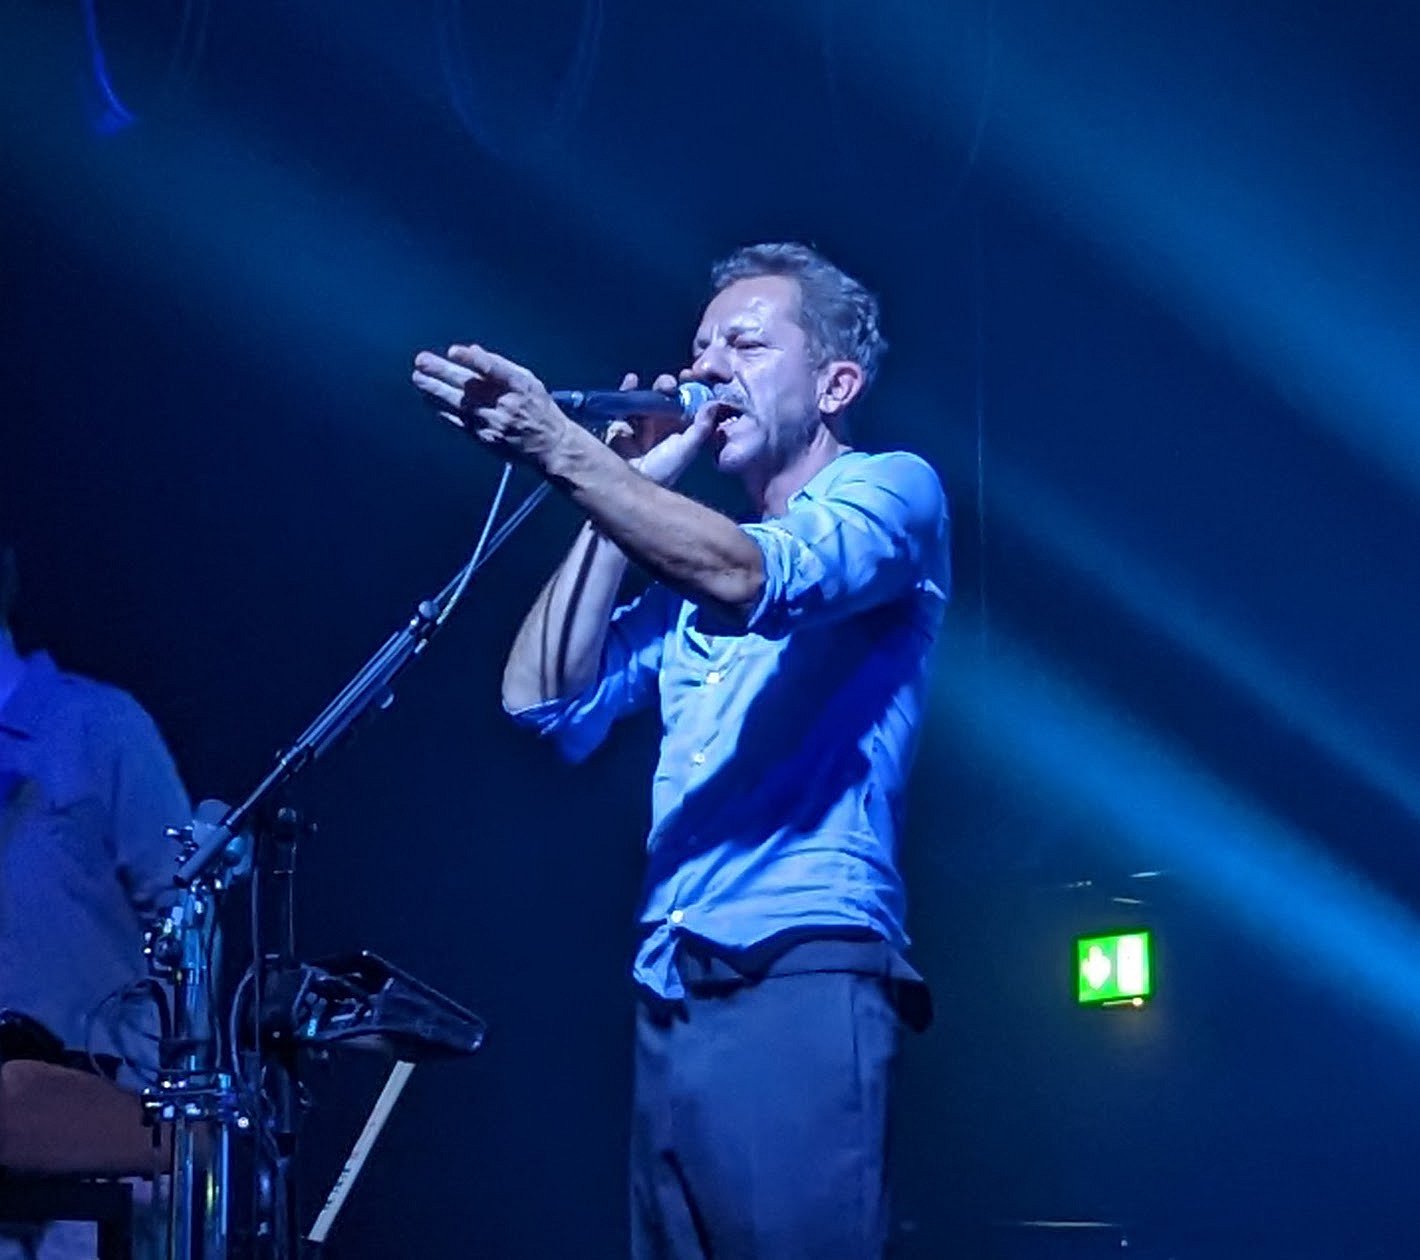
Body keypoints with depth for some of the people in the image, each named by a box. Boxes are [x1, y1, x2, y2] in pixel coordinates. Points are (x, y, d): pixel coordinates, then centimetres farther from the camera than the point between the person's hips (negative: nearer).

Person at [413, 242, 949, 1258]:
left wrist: (564, 451, -24)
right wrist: (630, 492, 13)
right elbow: (546, 701, 13)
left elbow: (757, 582, -16)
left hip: (802, 981, -7)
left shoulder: (892, 490, 4)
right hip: (670, 996, 7)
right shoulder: (688, 571, 25)